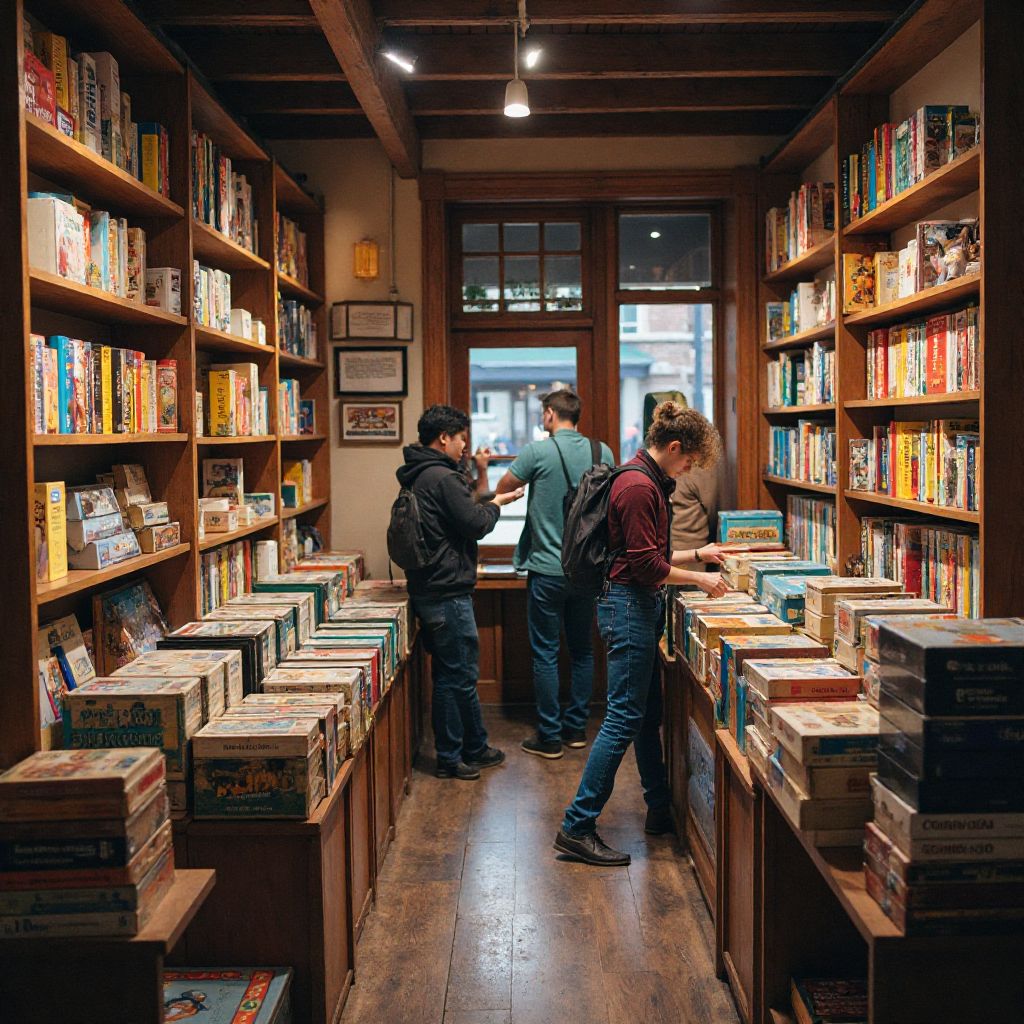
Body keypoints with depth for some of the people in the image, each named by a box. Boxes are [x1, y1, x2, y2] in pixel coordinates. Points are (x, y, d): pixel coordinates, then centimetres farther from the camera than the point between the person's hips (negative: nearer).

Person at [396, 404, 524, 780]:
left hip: (431, 589, 11)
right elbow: (476, 524, -16)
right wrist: (497, 502, 3)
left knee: (461, 671, 18)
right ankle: (449, 758, 8)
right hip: (447, 592, -11)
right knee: (456, 675, -1)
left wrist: (481, 475, 18)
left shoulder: (420, 475, 15)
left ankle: (475, 748, 30)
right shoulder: (442, 477, -18)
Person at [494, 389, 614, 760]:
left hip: (548, 570, -5)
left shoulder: (537, 451, -12)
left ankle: (549, 737, 9)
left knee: (545, 654, 4)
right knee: (582, 649, 16)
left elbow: (501, 491, 1)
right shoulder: (602, 452, 2)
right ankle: (576, 727, 24)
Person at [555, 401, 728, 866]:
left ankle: (660, 810, 30)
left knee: (648, 713, 18)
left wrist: (696, 554, 20)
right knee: (625, 717, -8)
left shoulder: (648, 482, 15)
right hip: (629, 605, -11)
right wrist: (699, 579, -10)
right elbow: (646, 565, -19)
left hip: (639, 605, 11)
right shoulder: (639, 487, -18)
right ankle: (577, 827, -3)